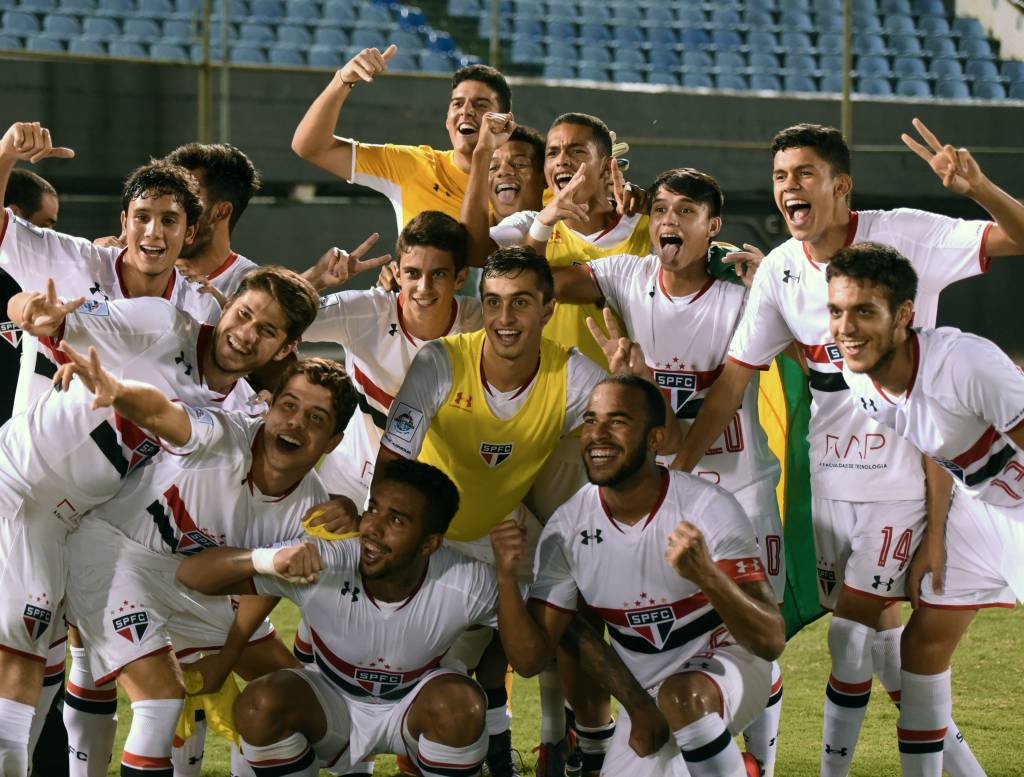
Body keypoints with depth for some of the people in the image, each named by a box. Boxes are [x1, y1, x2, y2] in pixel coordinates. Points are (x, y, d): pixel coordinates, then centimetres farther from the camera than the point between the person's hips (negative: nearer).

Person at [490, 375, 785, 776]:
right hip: (647, 695, 5)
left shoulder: (710, 508, -21)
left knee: (683, 696, -36)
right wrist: (506, 577, -25)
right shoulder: (566, 528, -9)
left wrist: (706, 575, -43)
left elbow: (771, 642, -26)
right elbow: (530, 659, -8)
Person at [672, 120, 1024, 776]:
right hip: (826, 471, 5)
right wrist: (678, 468, -1)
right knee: (876, 621, 9)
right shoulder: (780, 270, 1)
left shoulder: (905, 236, -13)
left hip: (901, 472, -5)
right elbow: (734, 377, 4)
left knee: (853, 627, -5)